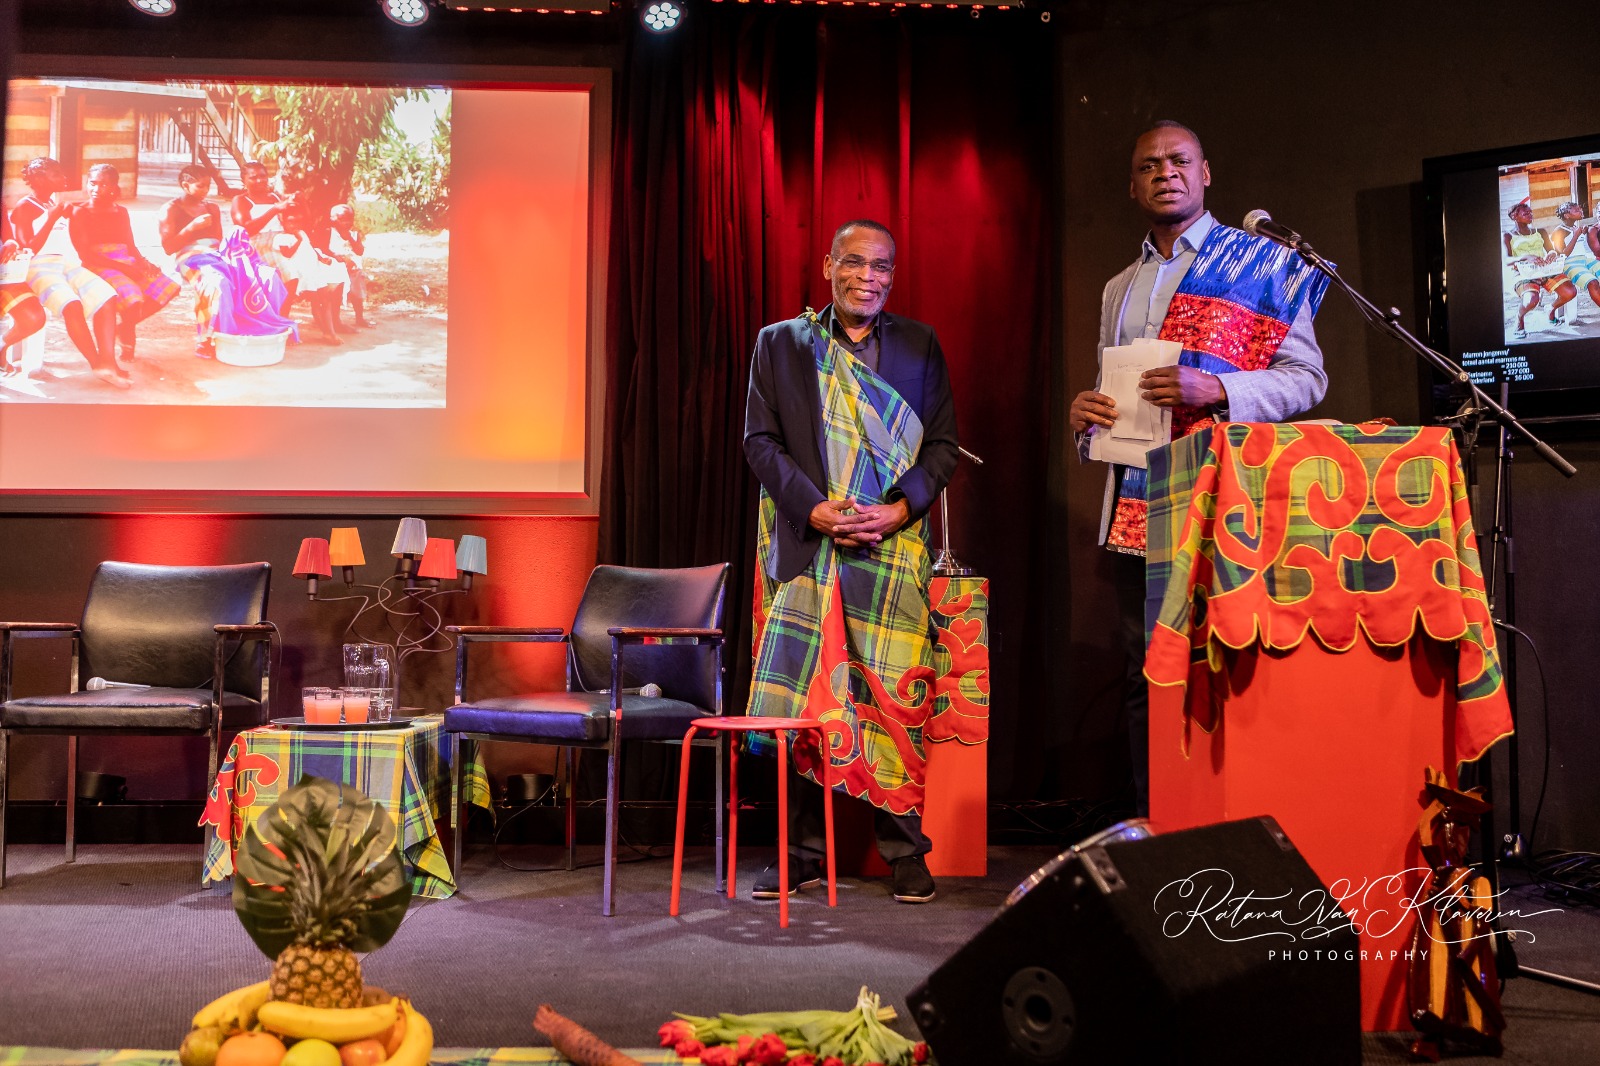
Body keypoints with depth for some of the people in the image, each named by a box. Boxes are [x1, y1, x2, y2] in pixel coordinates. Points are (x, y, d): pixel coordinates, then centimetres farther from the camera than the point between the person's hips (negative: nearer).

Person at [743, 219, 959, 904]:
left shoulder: (920, 345, 13)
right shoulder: (779, 343, 11)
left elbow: (943, 442, 8)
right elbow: (760, 440, 5)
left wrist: (899, 510, -8)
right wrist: (815, 509, -9)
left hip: (894, 546, 0)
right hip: (807, 542, 0)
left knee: (898, 698, -3)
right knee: (801, 700, -1)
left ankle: (905, 853, 8)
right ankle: (801, 854, 9)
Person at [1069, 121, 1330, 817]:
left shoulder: (1261, 263, 6)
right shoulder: (1119, 289, 23)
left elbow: (1307, 375, -2)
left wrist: (1215, 389, -17)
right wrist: (1085, 415, 4)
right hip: (1136, 507, 6)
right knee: (1146, 681, 6)